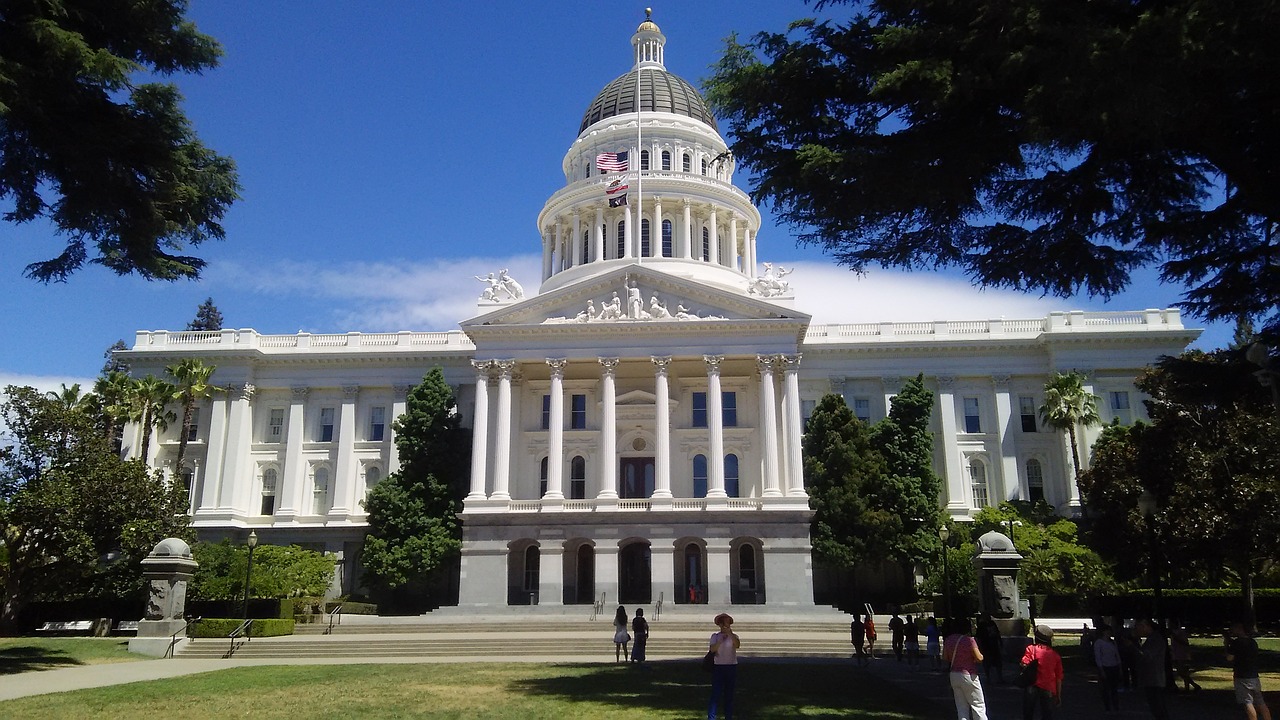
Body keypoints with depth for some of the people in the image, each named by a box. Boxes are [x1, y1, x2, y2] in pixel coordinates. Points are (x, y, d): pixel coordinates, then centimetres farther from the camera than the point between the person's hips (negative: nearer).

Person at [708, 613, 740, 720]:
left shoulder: (733, 636, 5)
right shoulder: (715, 636, 4)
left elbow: (737, 645, -17)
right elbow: (712, 649, -12)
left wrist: (730, 633, -28)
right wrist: (721, 640, -23)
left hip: (732, 668, 1)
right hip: (718, 667, -1)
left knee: (729, 695, 8)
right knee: (715, 694, -6)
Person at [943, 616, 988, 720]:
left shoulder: (948, 640, 1)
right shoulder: (968, 640, -17)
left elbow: (945, 659, 7)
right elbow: (979, 658, -15)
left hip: (954, 675, 6)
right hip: (968, 675, -6)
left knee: (961, 707, 11)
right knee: (978, 705, 5)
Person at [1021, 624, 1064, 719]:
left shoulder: (1031, 649, 0)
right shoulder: (1055, 655, 10)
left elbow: (1024, 665, -15)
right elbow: (1059, 678, 11)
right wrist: (1058, 696, 18)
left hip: (1032, 686, -2)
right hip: (1049, 690, 2)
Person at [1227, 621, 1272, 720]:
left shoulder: (1236, 642, -14)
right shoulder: (1253, 642, 9)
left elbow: (1229, 658, -10)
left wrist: (1228, 644, 0)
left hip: (1242, 678, -7)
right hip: (1255, 676, 7)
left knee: (1248, 703, -7)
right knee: (1260, 702, 14)